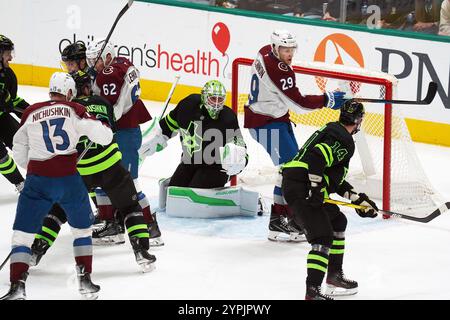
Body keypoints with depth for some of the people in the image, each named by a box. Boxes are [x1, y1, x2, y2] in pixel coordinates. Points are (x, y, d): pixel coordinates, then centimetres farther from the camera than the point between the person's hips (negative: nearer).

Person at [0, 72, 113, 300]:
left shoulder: (30, 113, 7)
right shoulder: (74, 110, 1)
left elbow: (19, 153, 13)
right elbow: (102, 135, -5)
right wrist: (105, 130, 19)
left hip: (37, 181, 0)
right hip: (69, 179, 0)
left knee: (22, 232, 6)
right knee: (82, 228, 22)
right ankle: (85, 280, 19)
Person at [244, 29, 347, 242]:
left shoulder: (265, 53, 2)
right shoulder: (278, 71, -27)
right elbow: (298, 104, -26)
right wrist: (328, 99, -18)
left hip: (276, 118, 11)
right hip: (265, 123, -11)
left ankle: (290, 212, 24)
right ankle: (278, 223, -13)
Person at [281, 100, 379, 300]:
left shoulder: (332, 131, 23)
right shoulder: (343, 140, -9)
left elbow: (336, 179, 27)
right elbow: (317, 157, -27)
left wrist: (358, 199, 26)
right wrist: (315, 189, -23)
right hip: (301, 190, -11)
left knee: (337, 221, 25)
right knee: (322, 237, -15)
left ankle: (335, 276, 32)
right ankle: (312, 292, -23)